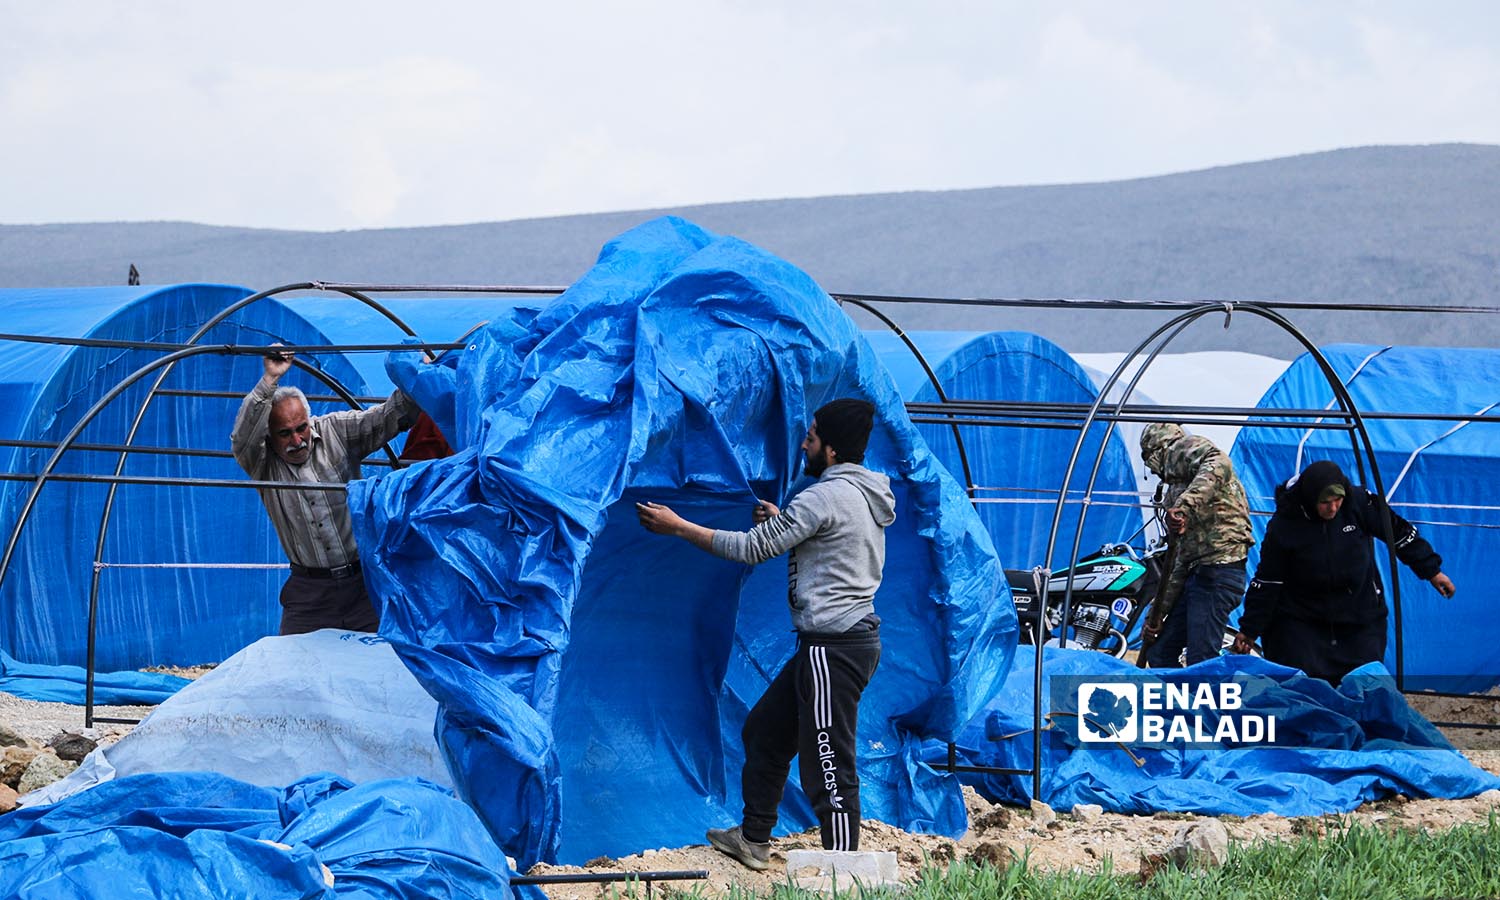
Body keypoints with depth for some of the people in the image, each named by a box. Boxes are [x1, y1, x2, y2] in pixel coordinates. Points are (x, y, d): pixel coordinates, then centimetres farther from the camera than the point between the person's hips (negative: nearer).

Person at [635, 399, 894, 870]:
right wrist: (782, 523, 16)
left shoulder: (826, 496, -17)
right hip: (850, 634, 11)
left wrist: (677, 526, -4)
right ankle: (753, 839, 33)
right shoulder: (868, 495, 13)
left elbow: (752, 548, -12)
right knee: (765, 729, 22)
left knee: (829, 766, -8)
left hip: (833, 647, -11)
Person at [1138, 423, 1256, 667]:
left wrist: (1184, 506, -33)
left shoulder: (1183, 448, 2)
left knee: (1201, 663, -14)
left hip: (1217, 571, -10)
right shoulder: (1175, 488, 30)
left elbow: (1219, 463, -23)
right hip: (1197, 572, 10)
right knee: (1160, 655, 13)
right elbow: (1181, 555, 29)